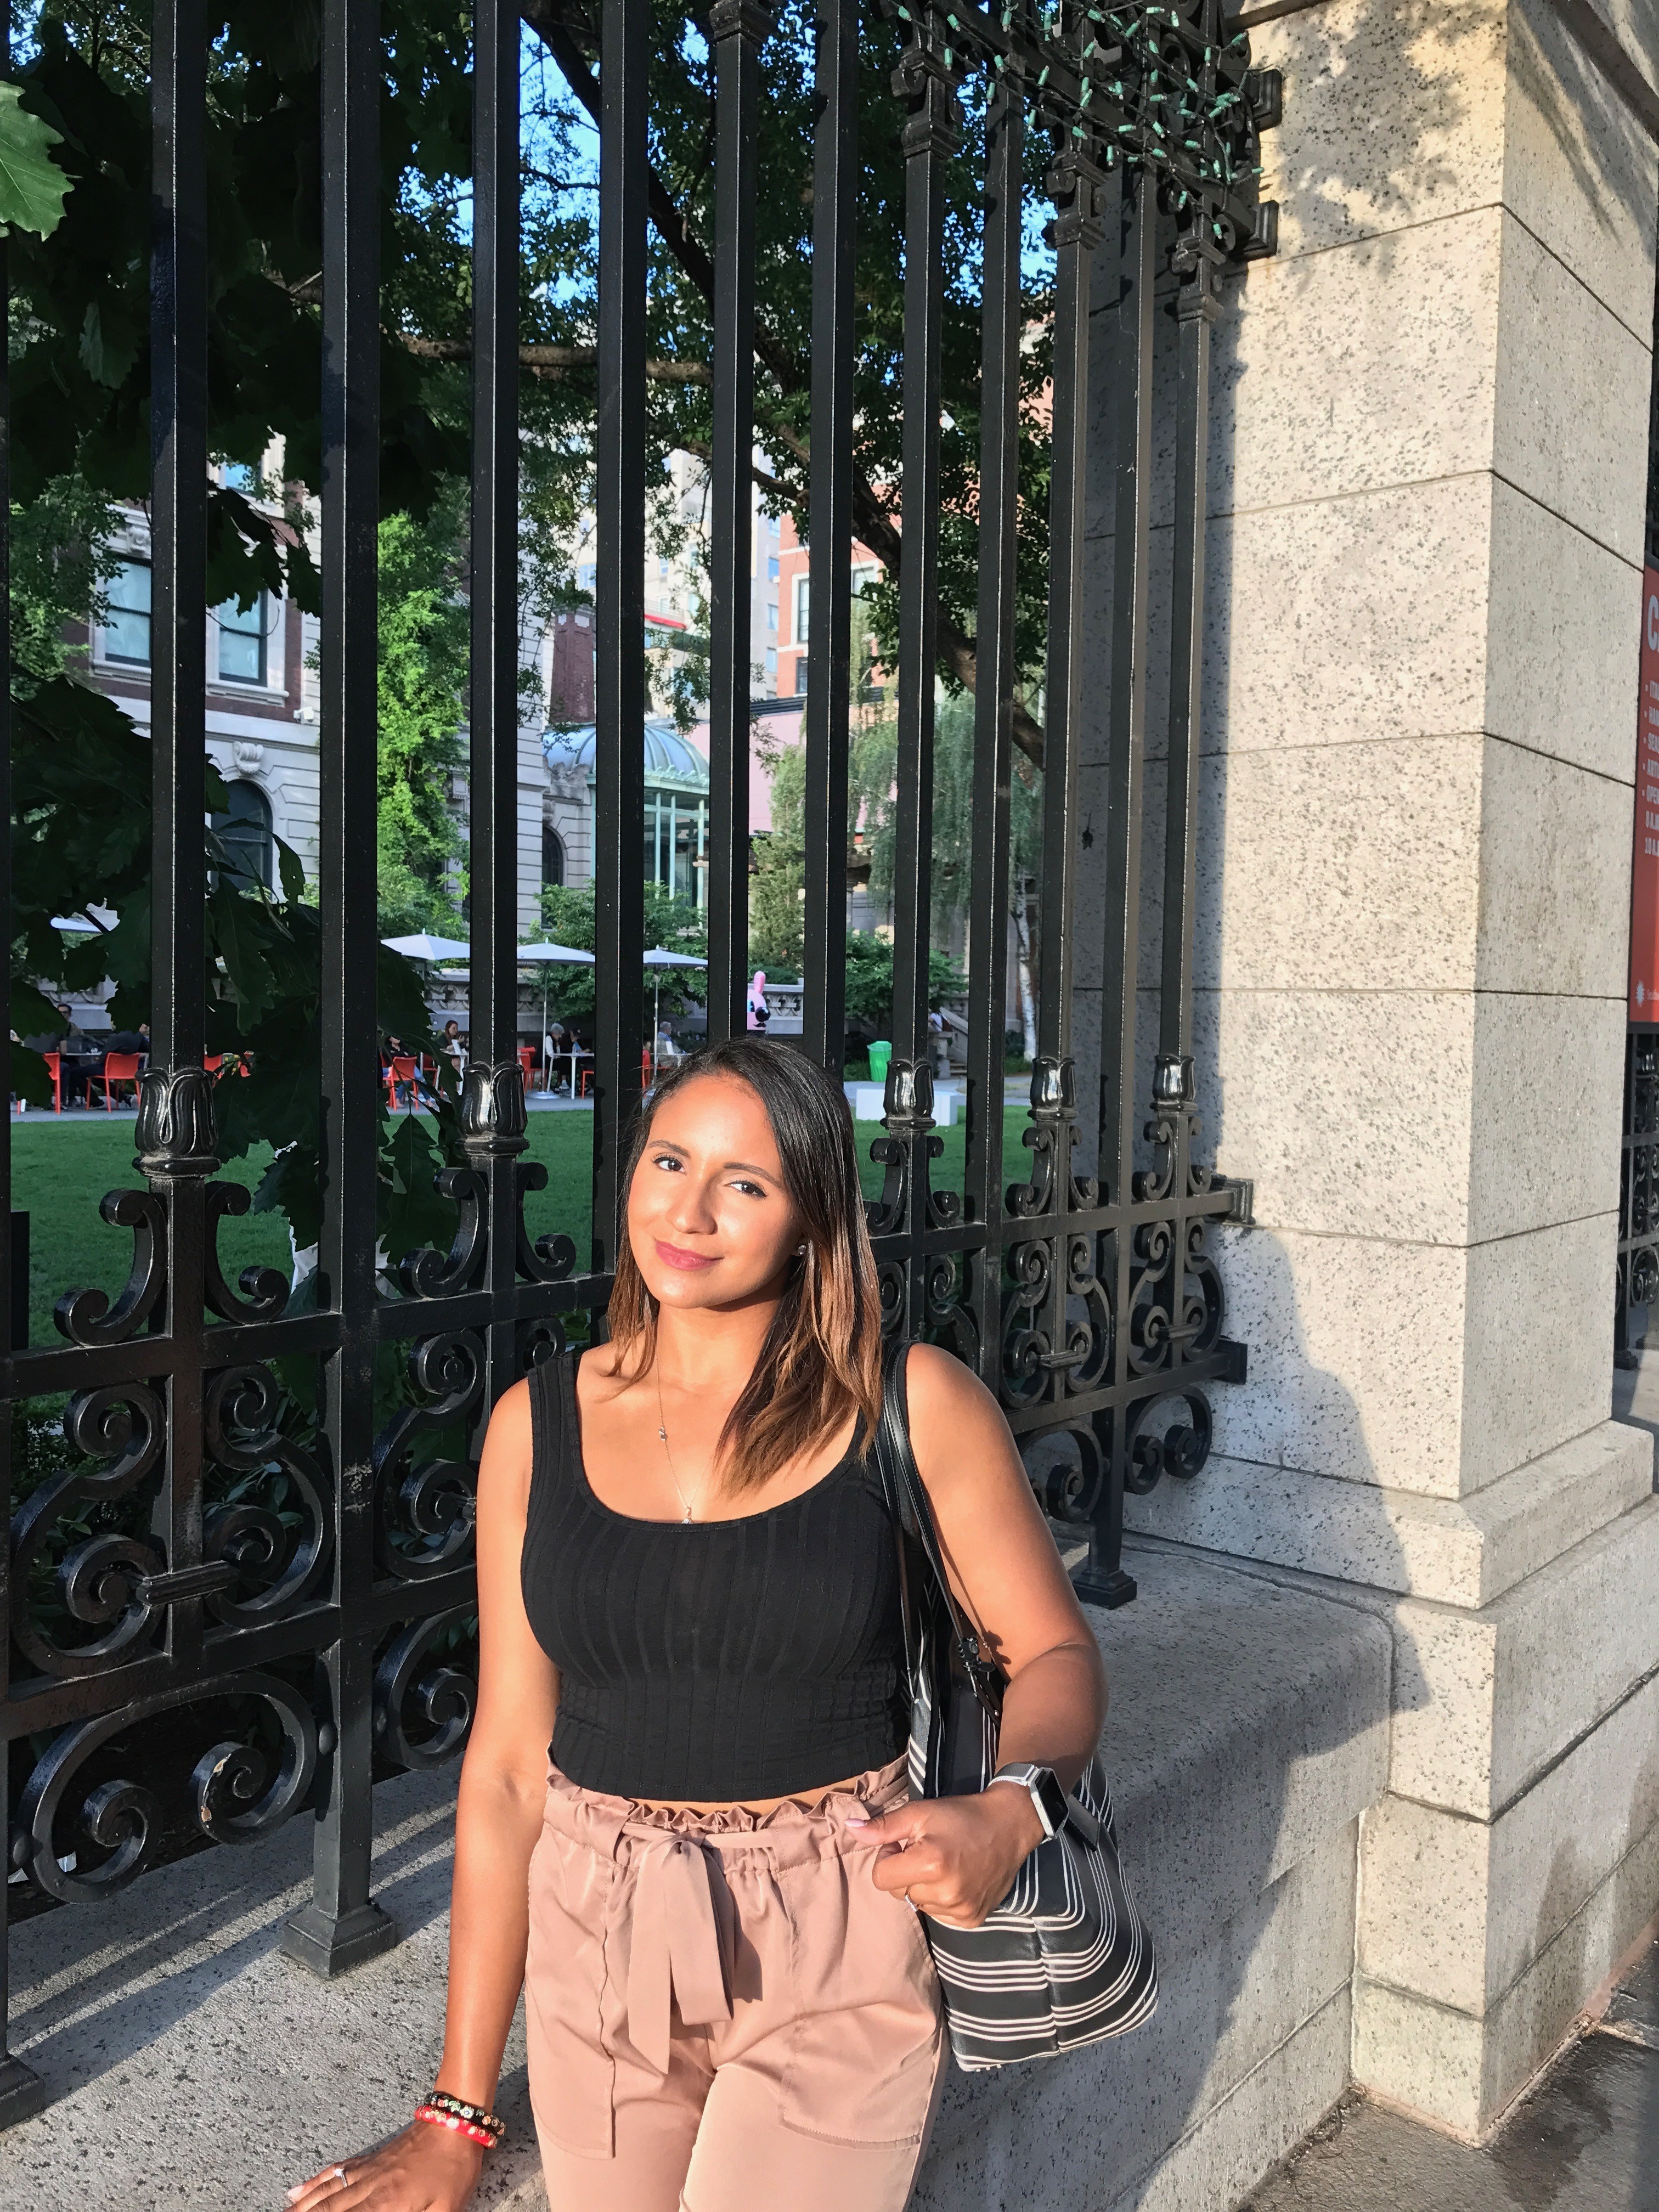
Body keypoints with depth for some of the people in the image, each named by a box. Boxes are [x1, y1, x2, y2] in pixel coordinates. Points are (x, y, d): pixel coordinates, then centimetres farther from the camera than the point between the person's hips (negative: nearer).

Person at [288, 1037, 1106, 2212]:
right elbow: (509, 1765, 1)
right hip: (595, 1948, 3)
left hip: (835, 1961, -2)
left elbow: (1057, 1654, -1)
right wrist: (457, 2116, 4)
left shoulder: (912, 1403, -8)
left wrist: (1010, 1809, -24)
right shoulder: (538, 1425, -1)